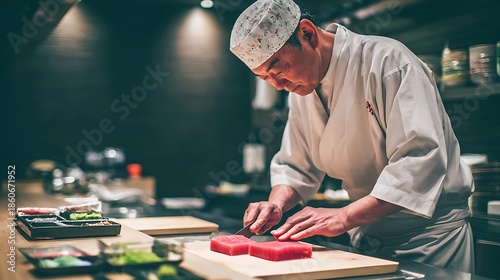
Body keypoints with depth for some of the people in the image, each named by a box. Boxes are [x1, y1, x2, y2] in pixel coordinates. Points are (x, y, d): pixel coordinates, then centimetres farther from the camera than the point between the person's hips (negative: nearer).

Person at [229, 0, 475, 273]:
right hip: (367, 235, 6)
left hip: (431, 232, -6)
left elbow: (420, 160, -30)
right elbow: (296, 165, 9)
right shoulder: (301, 88, 1)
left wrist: (345, 216, -36)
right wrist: (276, 204, -11)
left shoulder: (387, 61, -22)